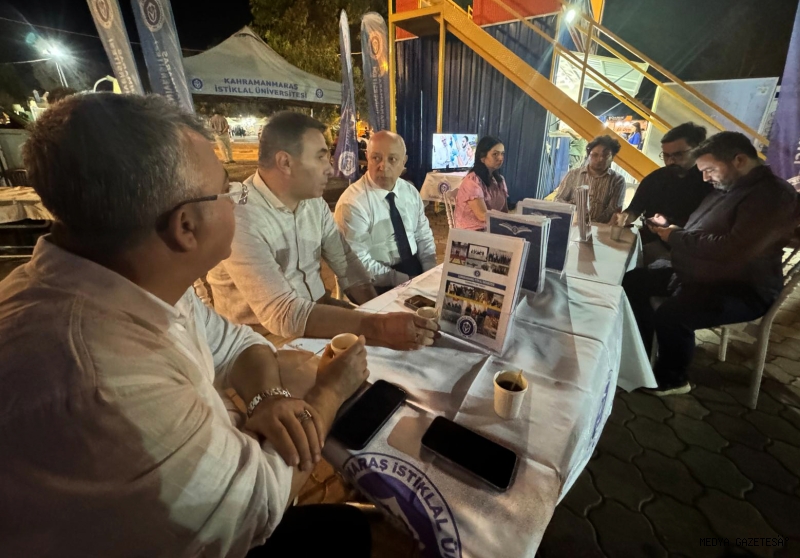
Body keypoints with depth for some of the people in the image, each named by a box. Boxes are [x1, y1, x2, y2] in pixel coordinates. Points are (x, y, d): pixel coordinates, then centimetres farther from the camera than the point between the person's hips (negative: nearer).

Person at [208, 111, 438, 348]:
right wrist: (376, 326, -38)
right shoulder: (240, 217, -23)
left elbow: (347, 264, 3)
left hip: (318, 317, 6)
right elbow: (282, 314, -31)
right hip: (270, 337, -5)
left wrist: (381, 314, -12)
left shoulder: (315, 203, 1)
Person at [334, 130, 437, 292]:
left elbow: (424, 238, 9)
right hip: (379, 287, -6)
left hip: (417, 270, 6)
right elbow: (358, 262, -18)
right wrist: (403, 280, -19)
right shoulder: (353, 202, -15)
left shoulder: (411, 192, 5)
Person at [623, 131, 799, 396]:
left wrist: (676, 237, -18)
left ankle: (670, 380, -2)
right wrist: (669, 228, 1)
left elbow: (732, 250, -29)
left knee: (670, 316, -32)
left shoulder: (774, 195, -17)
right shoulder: (726, 188, 13)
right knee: (633, 281, 4)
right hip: (698, 274, 10)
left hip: (742, 289, -10)